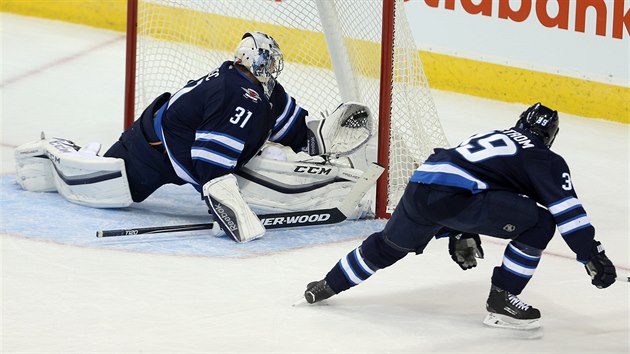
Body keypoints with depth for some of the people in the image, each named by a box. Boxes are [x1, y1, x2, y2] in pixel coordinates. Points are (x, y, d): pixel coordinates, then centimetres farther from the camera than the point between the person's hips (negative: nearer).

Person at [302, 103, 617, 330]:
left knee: (387, 245, 33)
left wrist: (460, 234, 50)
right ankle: (500, 302, 5)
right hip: (453, 197, -8)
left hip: (419, 185, 8)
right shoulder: (545, 159, 12)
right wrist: (593, 256, 4)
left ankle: (329, 285, 46)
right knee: (539, 224, 2)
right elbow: (568, 211, 3)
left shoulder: (490, 138, 34)